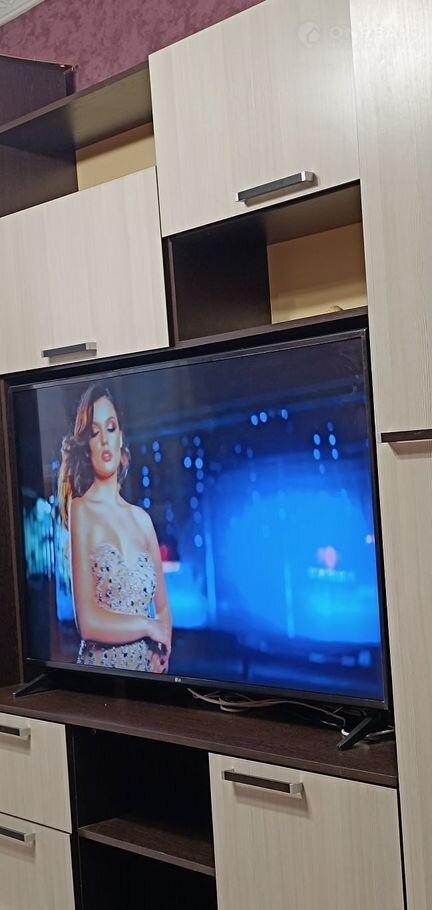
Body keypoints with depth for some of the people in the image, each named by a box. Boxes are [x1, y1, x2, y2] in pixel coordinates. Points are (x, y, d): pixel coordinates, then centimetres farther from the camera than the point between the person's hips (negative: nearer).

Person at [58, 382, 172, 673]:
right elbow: (88, 622, -14)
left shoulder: (142, 518, 10)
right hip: (101, 669, -4)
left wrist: (163, 646, -4)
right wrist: (149, 627, -5)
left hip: (147, 669, 4)